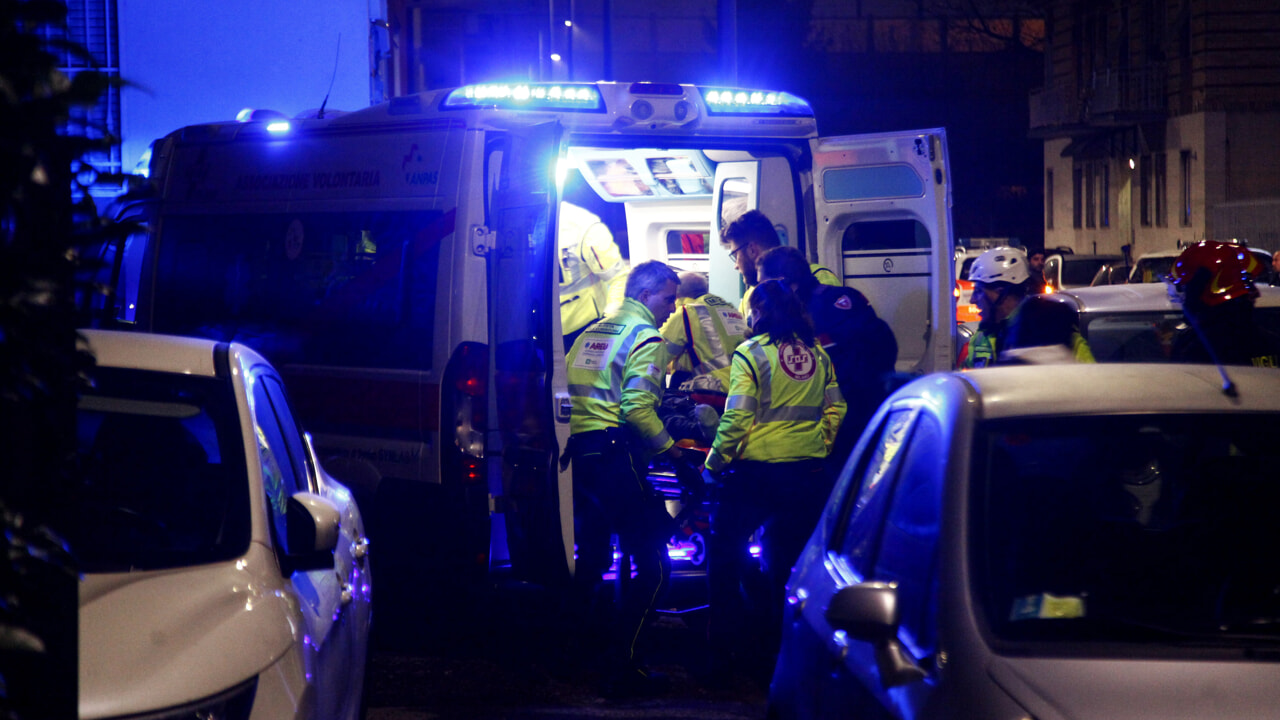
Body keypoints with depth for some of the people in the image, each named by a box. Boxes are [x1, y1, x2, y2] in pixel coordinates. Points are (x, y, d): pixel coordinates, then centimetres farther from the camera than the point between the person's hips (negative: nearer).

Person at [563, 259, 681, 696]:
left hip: (580, 451, 9)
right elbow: (638, 407, -17)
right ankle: (622, 667, -13)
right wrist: (668, 447, -7)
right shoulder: (644, 337, -6)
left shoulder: (592, 333, 20)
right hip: (617, 456, -9)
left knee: (592, 557, 21)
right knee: (653, 565, -7)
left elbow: (566, 393, 21)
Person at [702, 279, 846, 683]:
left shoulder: (751, 354, -9)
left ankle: (724, 647, 7)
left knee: (726, 552, 9)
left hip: (759, 471, -5)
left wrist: (713, 463, -3)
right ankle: (782, 646, 15)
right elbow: (835, 411, 9)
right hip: (808, 474, 5)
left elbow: (736, 418, -14)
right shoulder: (818, 355, 6)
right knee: (789, 559, 13)